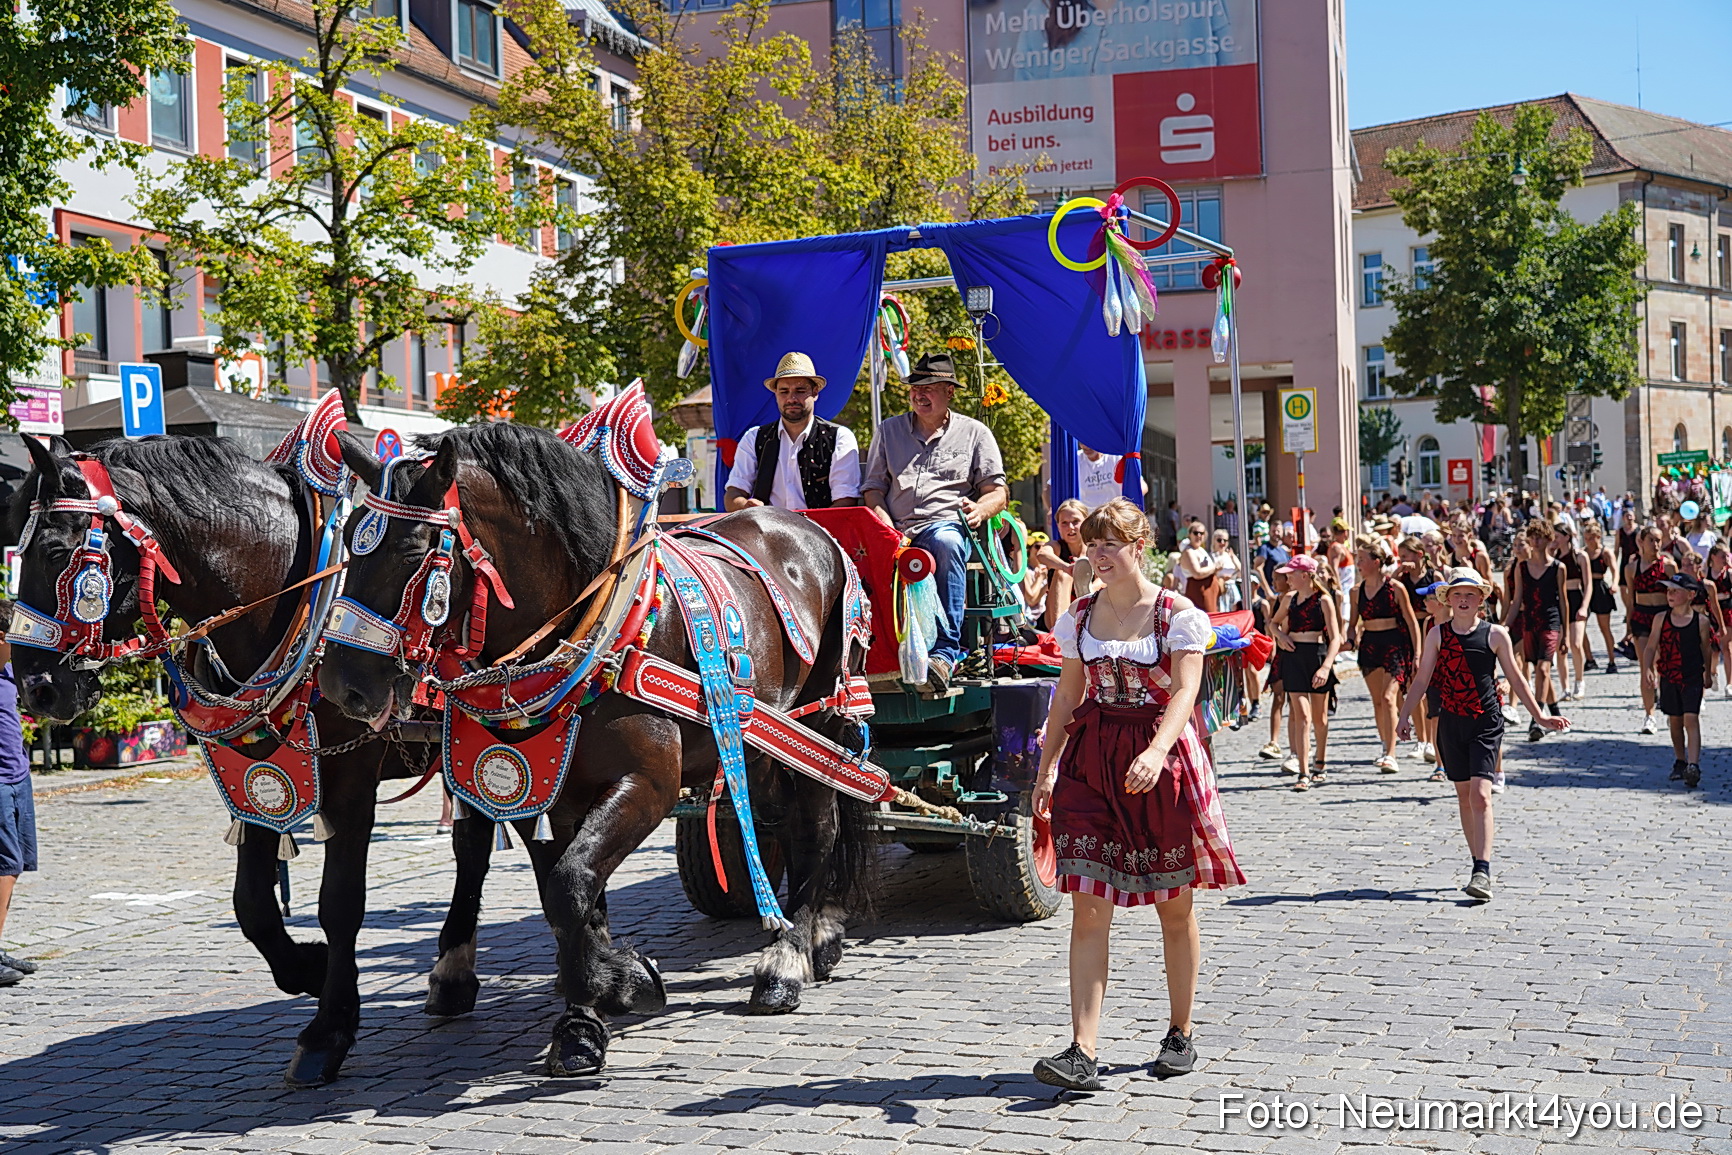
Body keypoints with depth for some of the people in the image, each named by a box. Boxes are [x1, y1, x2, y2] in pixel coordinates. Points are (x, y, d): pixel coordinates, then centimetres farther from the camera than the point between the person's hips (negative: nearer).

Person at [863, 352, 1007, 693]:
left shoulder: (974, 433, 17)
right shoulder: (889, 431, 24)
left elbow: (997, 492, 14)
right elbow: (873, 488, 19)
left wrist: (979, 510, -10)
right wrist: (887, 529, -1)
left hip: (946, 526, -2)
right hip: (898, 533, 2)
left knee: (945, 542, -41)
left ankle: (945, 651, -41)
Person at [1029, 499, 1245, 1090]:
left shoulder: (1178, 614, -4)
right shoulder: (1080, 616, 9)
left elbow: (1185, 692, -16)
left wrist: (1156, 752, -32)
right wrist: (1046, 768, 9)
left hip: (1163, 758, -3)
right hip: (1091, 758, 3)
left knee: (1174, 906, 8)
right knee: (1088, 906, -7)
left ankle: (1180, 1035, 26)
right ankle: (1082, 1053, -11)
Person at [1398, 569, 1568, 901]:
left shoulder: (1495, 635, 0)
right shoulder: (1437, 634, 4)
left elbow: (1515, 678, 9)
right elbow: (1422, 679, 7)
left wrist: (1538, 715, 10)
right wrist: (1404, 715, 0)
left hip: (1486, 722, -3)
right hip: (1451, 722, 3)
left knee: (1480, 794, -14)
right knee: (1464, 796, 10)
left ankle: (1483, 872, -18)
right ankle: (1478, 863, 22)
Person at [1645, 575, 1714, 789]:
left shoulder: (1701, 621, -5)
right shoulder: (1661, 619, 0)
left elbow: (1706, 649, 7)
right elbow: (1651, 646, 3)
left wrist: (1708, 674, 15)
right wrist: (1648, 669, -10)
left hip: (1692, 677, -3)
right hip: (1668, 677, 3)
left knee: (1691, 719, -13)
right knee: (1675, 721, 12)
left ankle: (1693, 765, -18)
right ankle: (1679, 761, 28)